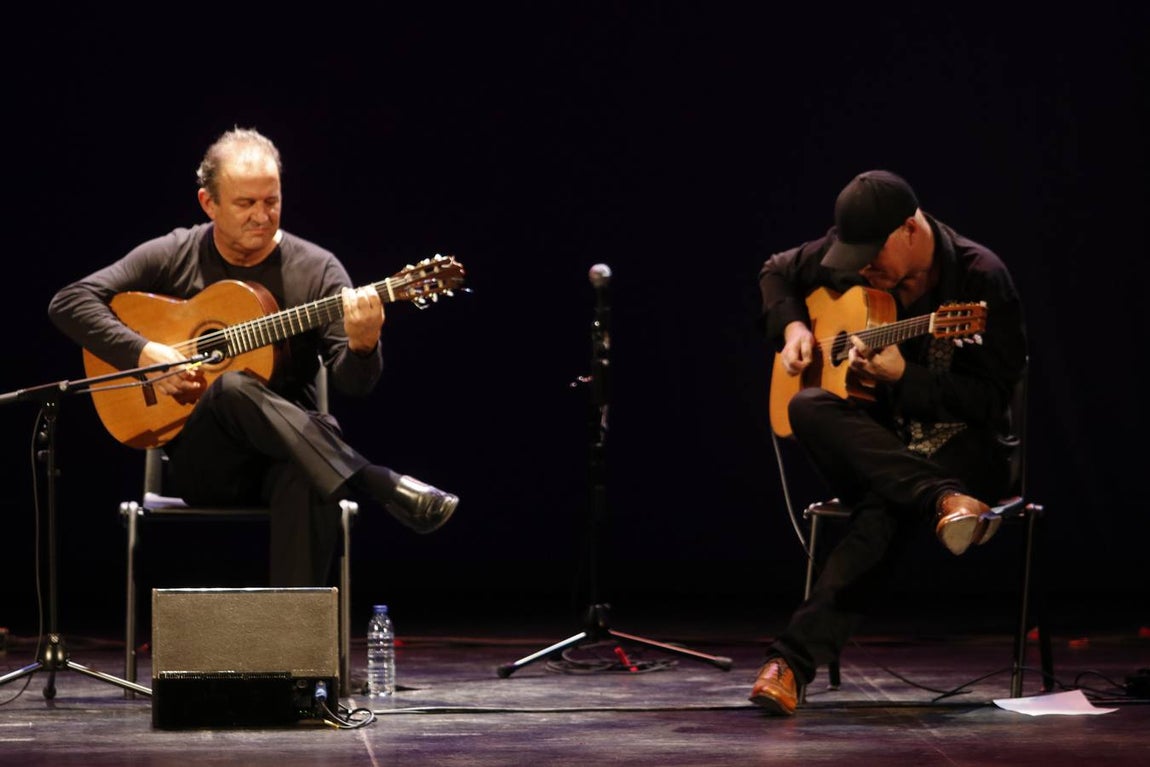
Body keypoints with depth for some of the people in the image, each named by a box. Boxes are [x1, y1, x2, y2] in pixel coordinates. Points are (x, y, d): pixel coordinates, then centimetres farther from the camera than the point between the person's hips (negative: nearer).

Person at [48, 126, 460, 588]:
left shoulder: (316, 269, 4)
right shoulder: (172, 257, 5)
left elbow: (351, 385, -3)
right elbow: (69, 302, -1)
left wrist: (362, 346, -27)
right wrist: (143, 353, -15)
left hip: (291, 450, 0)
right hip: (199, 459, 0)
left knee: (307, 481, -38)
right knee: (232, 389, -35)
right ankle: (386, 489, -39)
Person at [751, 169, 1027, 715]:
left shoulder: (981, 279, -13)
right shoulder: (847, 253, 2)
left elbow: (992, 399, -14)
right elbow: (776, 273, 22)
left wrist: (902, 375, -25)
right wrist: (792, 328, 1)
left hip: (957, 447, -5)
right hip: (871, 447, 5)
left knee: (887, 508, -39)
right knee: (807, 408, -31)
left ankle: (794, 659, -47)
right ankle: (944, 502, -44)